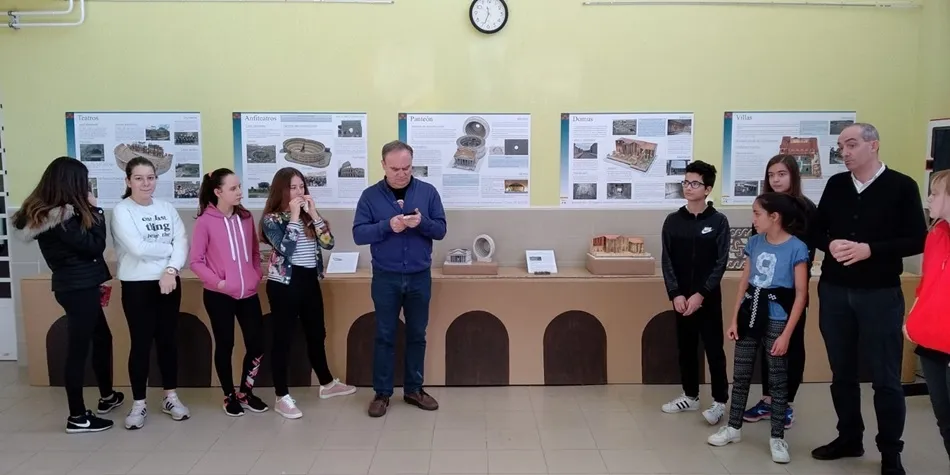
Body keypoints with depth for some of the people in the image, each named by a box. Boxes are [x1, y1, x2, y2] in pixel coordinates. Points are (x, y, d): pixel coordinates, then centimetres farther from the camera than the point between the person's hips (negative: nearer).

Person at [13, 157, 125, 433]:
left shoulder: (45, 212, 9)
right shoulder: (60, 217, -21)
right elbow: (94, 246, -18)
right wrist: (95, 211, -13)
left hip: (76, 286, 10)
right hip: (79, 289, -10)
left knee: (102, 338, 21)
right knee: (78, 350, -1)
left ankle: (107, 397, 36)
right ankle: (77, 417, 9)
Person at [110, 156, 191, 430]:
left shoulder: (167, 208, 6)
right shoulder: (121, 211, -7)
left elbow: (182, 243, -2)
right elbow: (138, 248, -19)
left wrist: (171, 270, -17)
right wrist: (168, 247, -6)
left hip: (169, 282, 4)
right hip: (137, 286, -4)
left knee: (168, 339, 11)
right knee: (141, 343, 2)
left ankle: (170, 397, 24)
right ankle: (138, 404, 15)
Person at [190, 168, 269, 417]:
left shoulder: (246, 217, 6)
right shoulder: (206, 221, -9)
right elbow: (195, 261, -7)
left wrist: (257, 275, 3)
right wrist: (217, 281, -14)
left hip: (249, 293, 4)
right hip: (219, 296, -4)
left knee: (257, 344, 4)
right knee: (225, 345, 7)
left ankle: (245, 392, 25)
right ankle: (229, 396, 24)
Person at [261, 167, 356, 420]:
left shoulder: (308, 215, 9)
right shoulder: (272, 218, -7)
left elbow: (328, 242, -2)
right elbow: (284, 248, -22)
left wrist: (313, 213, -9)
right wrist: (294, 216, -18)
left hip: (309, 280, 6)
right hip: (284, 283, -6)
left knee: (317, 334, 17)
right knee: (283, 338, 1)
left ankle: (327, 384, 33)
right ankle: (282, 397, 10)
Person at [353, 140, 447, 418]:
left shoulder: (428, 192, 0)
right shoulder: (370, 196, -3)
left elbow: (441, 230, -1)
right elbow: (358, 234, -9)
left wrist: (422, 222, -21)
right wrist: (387, 225, -24)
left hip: (420, 277, 1)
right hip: (385, 278, -1)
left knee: (417, 334, 11)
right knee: (385, 336, 7)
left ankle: (414, 389, 26)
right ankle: (382, 393, 19)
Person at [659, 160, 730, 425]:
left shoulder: (718, 221, -4)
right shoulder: (673, 221, 3)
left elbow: (720, 263, -7)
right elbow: (667, 261, 0)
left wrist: (700, 294, -14)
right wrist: (675, 294, -10)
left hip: (708, 298, -3)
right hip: (680, 297, 3)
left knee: (714, 349, 1)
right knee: (686, 347, 12)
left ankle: (720, 401, 12)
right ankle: (690, 396, 26)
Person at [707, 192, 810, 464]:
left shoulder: (797, 248, -11)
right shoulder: (754, 243, 4)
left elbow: (801, 294, -11)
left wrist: (786, 334, -14)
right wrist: (734, 320, 6)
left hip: (776, 320, -5)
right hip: (749, 315, 5)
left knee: (778, 380, 6)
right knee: (740, 375, 12)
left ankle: (777, 437, 19)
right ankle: (734, 427, 26)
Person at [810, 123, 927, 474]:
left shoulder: (901, 186, -5)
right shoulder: (835, 184, 6)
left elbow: (917, 240, -8)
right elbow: (816, 231, 10)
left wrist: (870, 249, -20)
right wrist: (830, 244, -11)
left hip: (880, 294, -4)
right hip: (833, 292, 4)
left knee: (885, 377, 3)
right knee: (842, 372, 14)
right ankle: (849, 438, 29)